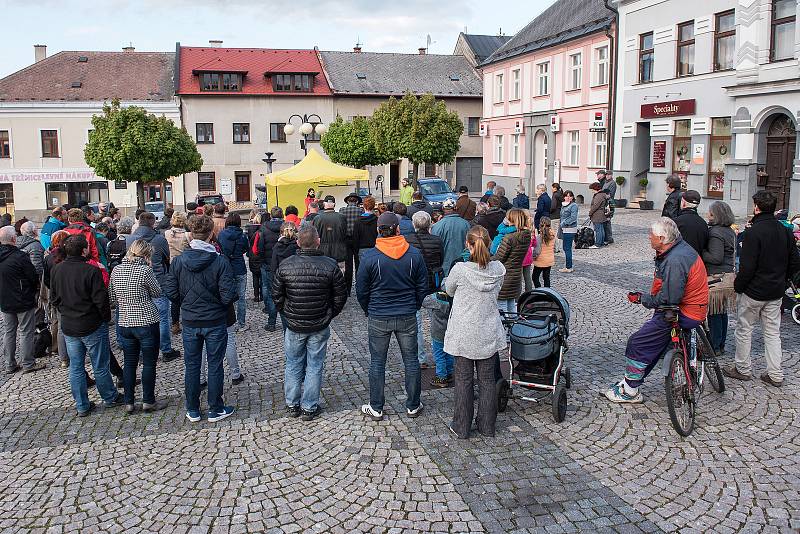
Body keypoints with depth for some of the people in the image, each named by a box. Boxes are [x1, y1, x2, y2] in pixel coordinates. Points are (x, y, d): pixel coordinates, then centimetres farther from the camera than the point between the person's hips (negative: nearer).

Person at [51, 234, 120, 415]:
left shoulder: (56, 270, -1)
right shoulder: (91, 271, -20)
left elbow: (54, 298, 8)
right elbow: (101, 300, -18)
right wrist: (106, 318, -2)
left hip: (68, 327, 5)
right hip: (92, 326, -5)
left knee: (76, 368, 12)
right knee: (100, 366, 10)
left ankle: (82, 406, 21)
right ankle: (110, 398, 26)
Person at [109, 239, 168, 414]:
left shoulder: (116, 270, 2)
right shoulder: (145, 270, -15)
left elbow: (112, 299, 9)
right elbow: (157, 292, -1)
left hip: (125, 323, 5)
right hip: (147, 322, -5)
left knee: (129, 363, 13)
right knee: (149, 363, 6)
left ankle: (128, 403, 18)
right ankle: (148, 401, 13)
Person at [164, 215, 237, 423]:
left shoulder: (179, 260, -7)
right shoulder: (220, 262, -16)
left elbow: (171, 292, -4)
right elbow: (228, 296, -18)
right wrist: (235, 295, 4)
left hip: (189, 322, 3)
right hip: (215, 322, -3)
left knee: (192, 366, 15)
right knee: (215, 366, 10)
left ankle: (192, 411, 25)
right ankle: (215, 410, 21)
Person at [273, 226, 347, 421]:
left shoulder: (285, 265, -9)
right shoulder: (330, 266, -12)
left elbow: (277, 296, -1)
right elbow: (341, 296, -3)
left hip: (294, 326, 1)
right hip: (320, 327, -1)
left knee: (293, 365, 16)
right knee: (314, 366, 10)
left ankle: (292, 405, 27)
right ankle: (309, 408, 18)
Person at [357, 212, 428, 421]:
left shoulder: (370, 257, -11)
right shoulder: (414, 254, -6)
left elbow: (361, 290, -3)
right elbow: (423, 287, 2)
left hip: (378, 318, -1)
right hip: (407, 317, 2)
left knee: (377, 362, 10)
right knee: (411, 360, 13)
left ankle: (376, 408, 18)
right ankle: (413, 406, 23)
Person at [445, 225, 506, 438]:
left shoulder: (460, 269, -18)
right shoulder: (498, 269, -8)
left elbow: (449, 290, 2)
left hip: (463, 335, -3)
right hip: (489, 334, 3)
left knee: (464, 380, 9)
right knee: (487, 379, 14)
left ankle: (462, 427, 19)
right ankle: (487, 426, 24)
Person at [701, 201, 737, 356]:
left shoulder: (715, 232, -17)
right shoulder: (730, 231, 13)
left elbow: (716, 258, -21)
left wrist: (700, 253, -12)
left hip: (717, 278, -10)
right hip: (729, 275, 10)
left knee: (714, 313, -2)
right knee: (722, 312, 16)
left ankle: (715, 347, 4)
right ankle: (721, 344, 25)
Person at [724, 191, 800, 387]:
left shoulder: (753, 232, -19)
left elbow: (747, 267, -22)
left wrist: (738, 286, -9)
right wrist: (780, 279, 17)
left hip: (753, 291, -6)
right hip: (776, 292, 6)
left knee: (744, 330, 9)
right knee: (773, 332, 14)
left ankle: (743, 369, 20)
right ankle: (775, 375, 16)